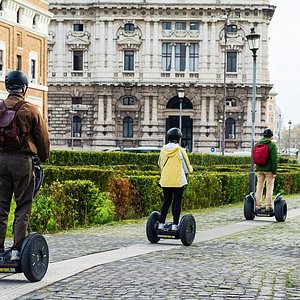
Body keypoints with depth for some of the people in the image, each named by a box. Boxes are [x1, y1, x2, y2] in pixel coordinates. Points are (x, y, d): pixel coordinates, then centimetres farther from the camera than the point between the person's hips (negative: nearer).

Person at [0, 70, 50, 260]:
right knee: (23, 207, 4)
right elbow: (43, 138, 1)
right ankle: (17, 249, 0)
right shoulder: (31, 110, -5)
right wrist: (44, 158, 17)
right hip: (23, 160, -3)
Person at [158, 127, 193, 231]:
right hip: (178, 180, -4)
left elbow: (160, 164, 16)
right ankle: (175, 224, -2)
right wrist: (189, 170, 22)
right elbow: (187, 167, 0)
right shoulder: (180, 150, -8)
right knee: (177, 202, 1)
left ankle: (161, 224, 7)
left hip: (165, 180, 4)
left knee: (166, 202, 11)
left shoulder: (163, 150, 4)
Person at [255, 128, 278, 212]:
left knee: (259, 187, 9)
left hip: (259, 169, 5)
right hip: (269, 170, -5)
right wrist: (274, 171, -11)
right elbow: (274, 159, -13)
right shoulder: (272, 145, -9)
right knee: (269, 188, 0)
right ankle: (268, 206, -2)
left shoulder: (258, 144, 8)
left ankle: (258, 205, 8)